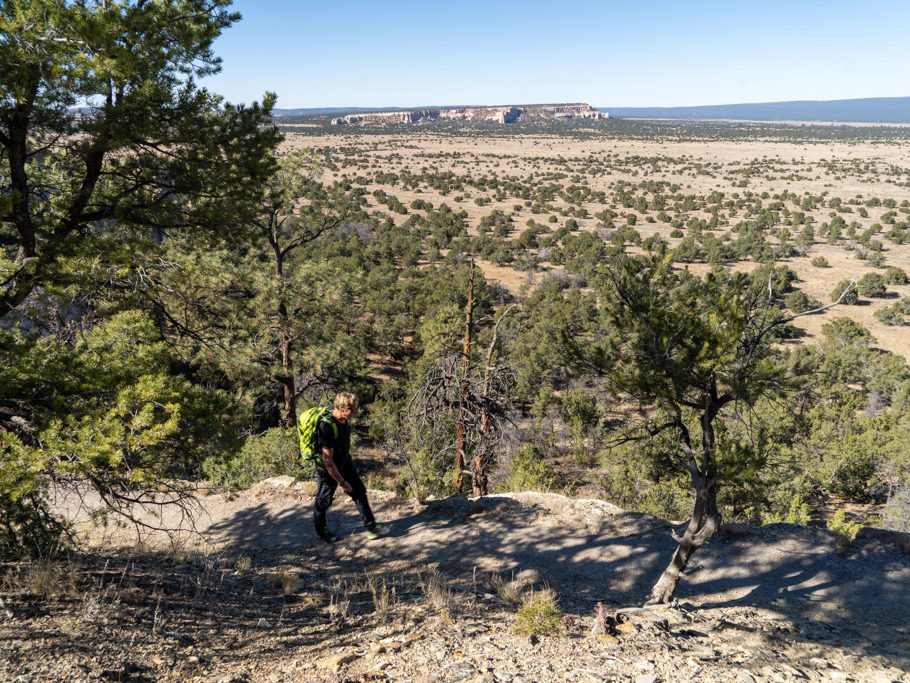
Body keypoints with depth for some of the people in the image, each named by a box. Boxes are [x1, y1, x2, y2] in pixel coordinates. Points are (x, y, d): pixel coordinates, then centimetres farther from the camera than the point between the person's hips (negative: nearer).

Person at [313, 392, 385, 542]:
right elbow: (327, 460, -31)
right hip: (328, 469, -8)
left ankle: (371, 527, 21)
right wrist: (342, 482, -23)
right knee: (324, 501, 14)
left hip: (345, 463, 8)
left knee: (359, 492, 10)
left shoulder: (343, 420, -8)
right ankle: (320, 530, 39)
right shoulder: (327, 427, -36)